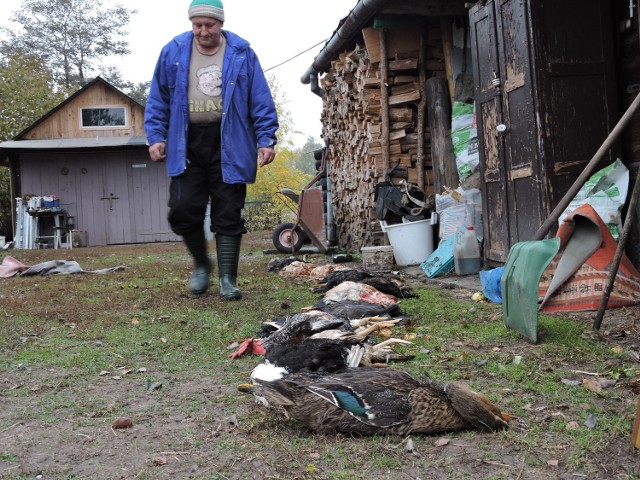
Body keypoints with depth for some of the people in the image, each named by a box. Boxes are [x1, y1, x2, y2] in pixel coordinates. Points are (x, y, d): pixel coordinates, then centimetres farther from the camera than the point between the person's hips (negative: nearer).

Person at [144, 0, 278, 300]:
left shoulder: (242, 54, 2)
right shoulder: (173, 52, 6)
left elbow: (261, 101, 2)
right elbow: (158, 100, 11)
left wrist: (266, 139, -5)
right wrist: (156, 136, 2)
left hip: (229, 146, -1)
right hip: (186, 145, 2)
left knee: (228, 216, 1)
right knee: (183, 210, -2)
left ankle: (227, 279, 11)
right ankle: (201, 263, 23)